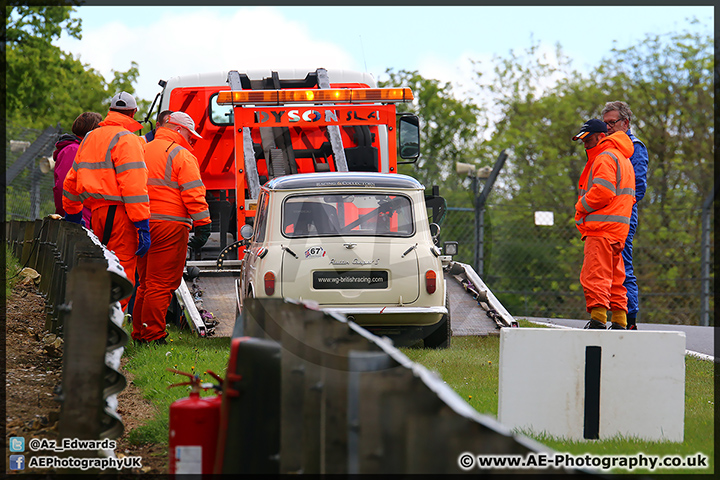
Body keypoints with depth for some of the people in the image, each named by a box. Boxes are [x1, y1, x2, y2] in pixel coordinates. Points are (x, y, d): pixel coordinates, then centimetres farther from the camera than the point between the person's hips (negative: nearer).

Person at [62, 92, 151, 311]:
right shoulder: (126, 140, -8)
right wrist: (143, 227, -18)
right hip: (119, 213, -8)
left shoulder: (89, 139, 18)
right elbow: (133, 186, -17)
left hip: (97, 211, 8)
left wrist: (72, 213, 39)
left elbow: (72, 180, 26)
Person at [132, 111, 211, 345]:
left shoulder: (142, 152, 18)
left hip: (142, 225, 8)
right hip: (170, 225, -8)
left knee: (146, 282, 16)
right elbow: (193, 194, -12)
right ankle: (153, 335, -7)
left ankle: (139, 333, 18)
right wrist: (202, 224, -10)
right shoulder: (181, 155, -6)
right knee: (162, 284, -6)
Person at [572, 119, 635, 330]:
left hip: (602, 229, -11)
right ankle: (619, 322, 11)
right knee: (614, 278, 11)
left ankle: (597, 319, -20)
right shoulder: (621, 158, 25)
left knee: (595, 275, -13)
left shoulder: (605, 158, -8)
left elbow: (602, 192, -20)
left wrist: (581, 207, -5)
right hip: (617, 230, 11)